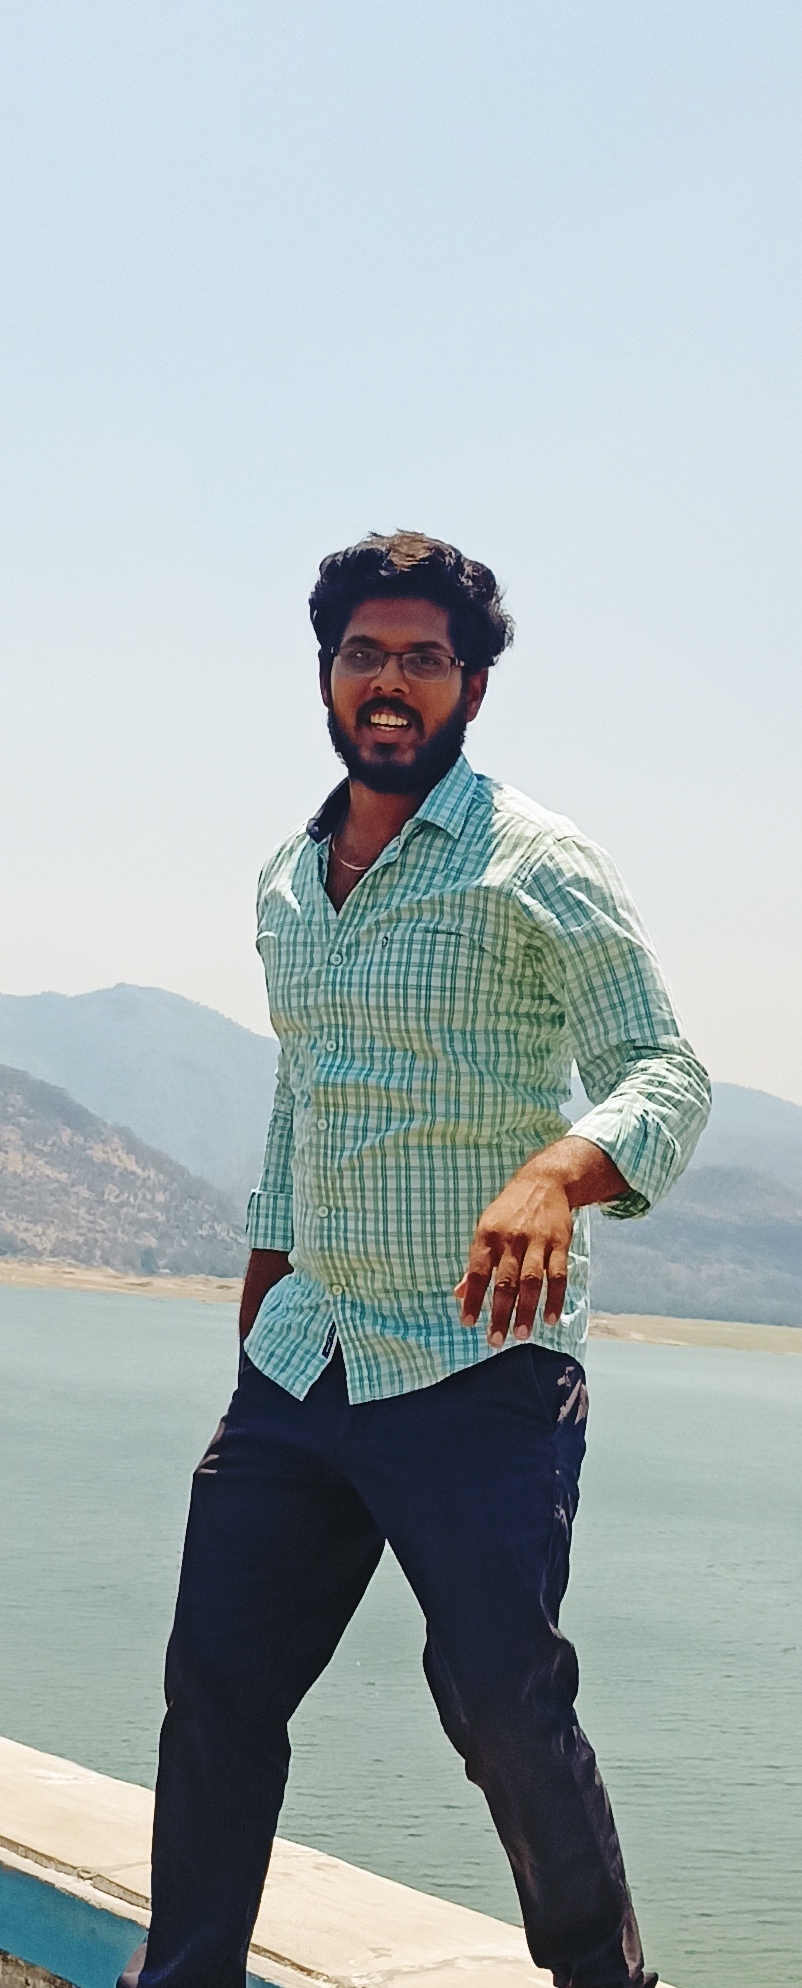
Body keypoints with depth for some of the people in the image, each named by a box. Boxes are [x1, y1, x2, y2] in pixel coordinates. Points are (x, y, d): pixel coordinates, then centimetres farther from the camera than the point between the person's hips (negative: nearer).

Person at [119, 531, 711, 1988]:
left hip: (479, 1367, -6)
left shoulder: (533, 866, -7)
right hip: (300, 1366, 6)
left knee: (501, 1699, -9)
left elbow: (667, 1074, -16)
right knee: (215, 1682, 7)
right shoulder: (287, 885, 14)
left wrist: (557, 1173, -37)